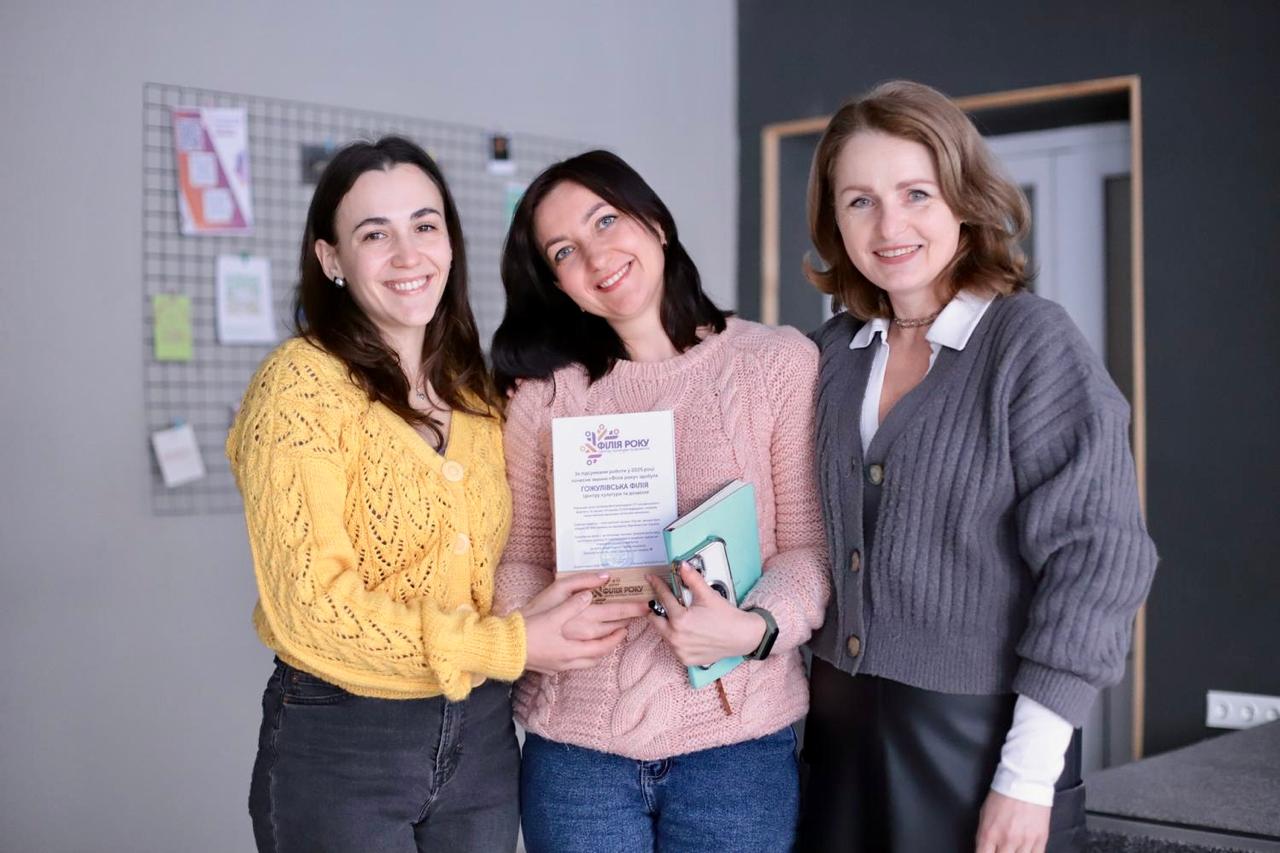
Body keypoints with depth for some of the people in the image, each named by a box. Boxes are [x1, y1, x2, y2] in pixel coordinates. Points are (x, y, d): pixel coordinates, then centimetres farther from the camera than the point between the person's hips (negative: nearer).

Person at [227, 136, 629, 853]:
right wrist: (507, 646, -16)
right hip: (338, 743, -5)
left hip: (481, 736, 6)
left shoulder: (479, 394, 7)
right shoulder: (302, 384, -12)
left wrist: (538, 603, -7)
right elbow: (311, 601, -17)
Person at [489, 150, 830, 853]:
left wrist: (756, 628, -21)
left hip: (738, 741, -1)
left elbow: (812, 546, -3)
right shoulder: (545, 389, 6)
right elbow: (520, 557, 6)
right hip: (576, 744, 2)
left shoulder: (781, 361, -1)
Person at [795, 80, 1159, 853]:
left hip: (984, 735, -5)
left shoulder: (1034, 343, -12)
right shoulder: (834, 353, 4)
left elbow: (1095, 560, -15)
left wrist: (1028, 776, -16)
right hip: (842, 728, 5)